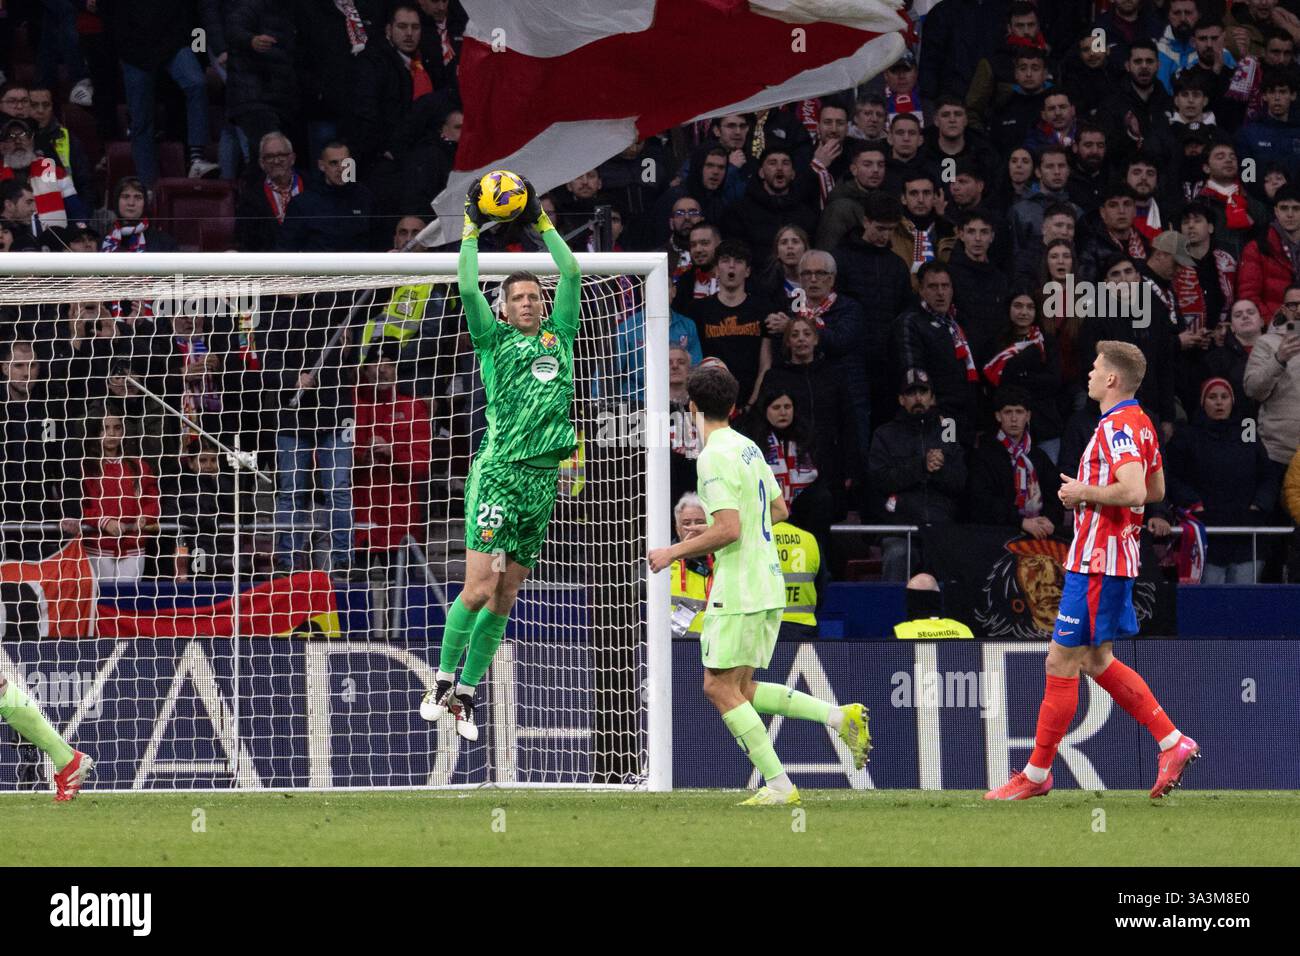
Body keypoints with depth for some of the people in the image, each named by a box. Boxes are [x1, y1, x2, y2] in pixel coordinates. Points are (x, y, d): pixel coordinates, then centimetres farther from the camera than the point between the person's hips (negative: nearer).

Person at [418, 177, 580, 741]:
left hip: (543, 477, 4)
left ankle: (466, 695, 12)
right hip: (498, 474, -4)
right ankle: (443, 684, 1)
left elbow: (571, 274, 15)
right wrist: (471, 231, 5)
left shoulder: (558, 335, 16)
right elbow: (468, 288, -3)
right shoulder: (494, 338, 6)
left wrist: (543, 223, 18)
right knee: (478, 588, -12)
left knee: (505, 598, 5)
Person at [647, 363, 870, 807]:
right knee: (740, 690, 13)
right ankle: (840, 716, 3)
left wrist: (674, 552, -11)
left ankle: (779, 786, -8)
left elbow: (728, 529, -22)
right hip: (768, 586, 9)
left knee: (721, 688, -4)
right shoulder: (748, 448, 13)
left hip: (739, 591, -9)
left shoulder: (715, 457, -15)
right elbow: (779, 511, 22)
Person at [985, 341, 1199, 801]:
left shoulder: (1118, 427, -18)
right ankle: (1173, 742, 15)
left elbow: (1134, 490, -31)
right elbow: (1156, 490, 22)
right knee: (1097, 662, 17)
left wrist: (1084, 492, -16)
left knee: (1061, 663, -3)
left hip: (1096, 563, -11)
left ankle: (1036, 774, 3)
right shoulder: (1140, 424, 13)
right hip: (1112, 560, 11)